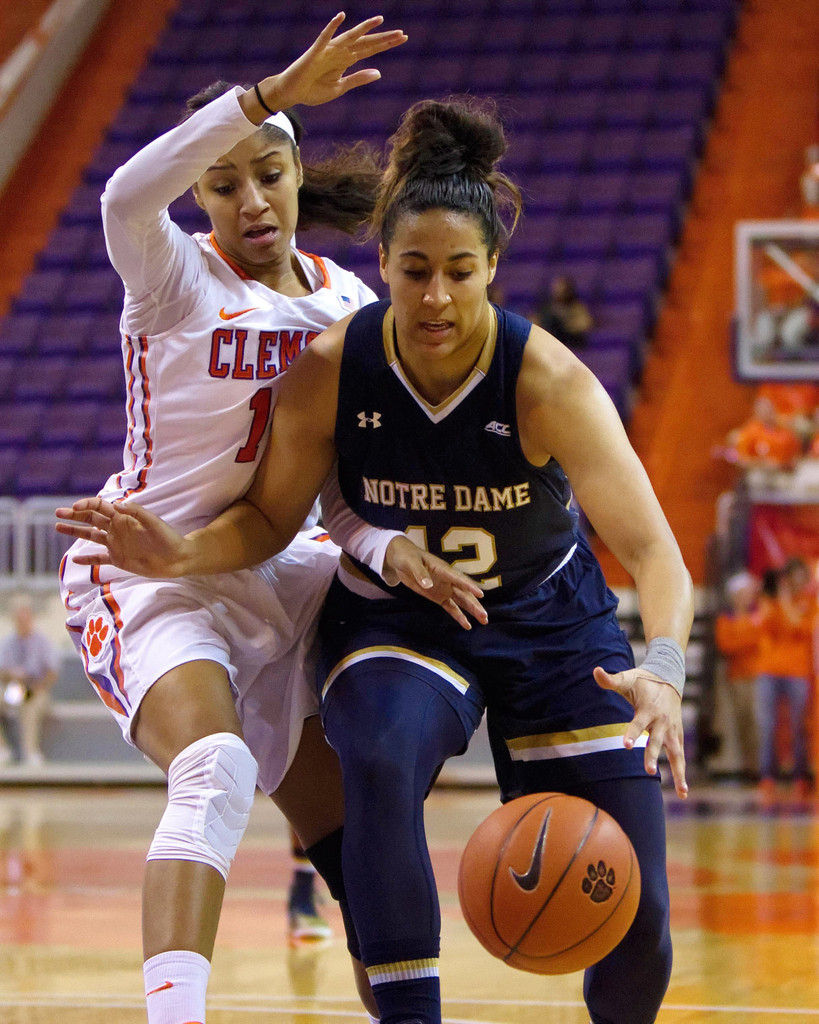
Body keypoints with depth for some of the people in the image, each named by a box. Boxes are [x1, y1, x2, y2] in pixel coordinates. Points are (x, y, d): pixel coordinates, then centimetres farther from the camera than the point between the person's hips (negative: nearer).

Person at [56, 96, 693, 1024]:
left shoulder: (550, 382, -25)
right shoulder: (329, 371, -18)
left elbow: (651, 549, -30)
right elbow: (271, 517, -2)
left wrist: (661, 669, -49)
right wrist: (184, 554, -23)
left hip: (548, 625, -1)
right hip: (393, 623, 1)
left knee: (632, 921, -7)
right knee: (379, 759, -36)